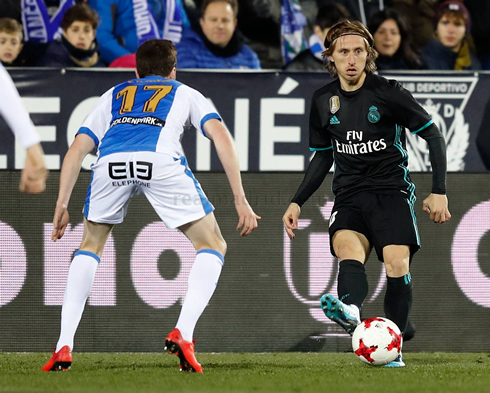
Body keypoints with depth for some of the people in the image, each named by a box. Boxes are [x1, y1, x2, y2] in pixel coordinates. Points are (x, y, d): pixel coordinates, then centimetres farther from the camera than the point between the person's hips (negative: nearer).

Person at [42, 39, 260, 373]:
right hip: (161, 160, -2)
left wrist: (62, 205, 32)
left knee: (91, 245, 27)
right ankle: (183, 333, -6)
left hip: (111, 160, 2)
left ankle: (64, 346, 14)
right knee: (212, 245, 15)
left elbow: (77, 150, 30)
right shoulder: (185, 94, 35)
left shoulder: (113, 96, 40)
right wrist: (240, 200, 15)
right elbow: (220, 135, 17)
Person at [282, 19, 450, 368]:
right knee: (348, 248, -29)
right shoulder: (323, 101, 10)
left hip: (391, 191, -2)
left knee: (397, 263, -22)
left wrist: (439, 191, -5)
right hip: (349, 195, 2)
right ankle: (351, 310, -61)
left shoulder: (388, 93, -4)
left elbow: (433, 135, 1)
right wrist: (298, 203, 16)